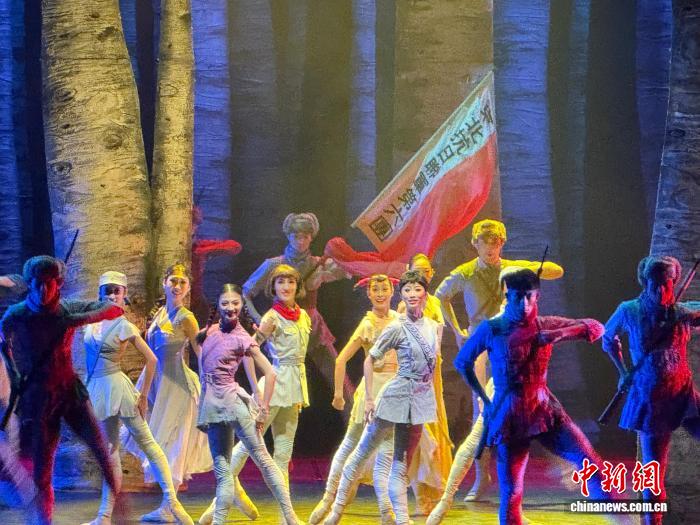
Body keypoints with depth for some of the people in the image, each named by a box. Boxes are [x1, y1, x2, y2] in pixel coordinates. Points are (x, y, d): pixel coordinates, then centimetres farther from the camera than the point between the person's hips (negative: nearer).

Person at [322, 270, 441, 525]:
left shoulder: (433, 327, 6)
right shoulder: (397, 328, -10)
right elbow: (370, 360, -6)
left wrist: (434, 403, 15)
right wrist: (369, 399, -10)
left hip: (420, 400, 5)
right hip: (397, 397, -5)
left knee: (402, 463, 9)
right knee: (364, 451, 2)